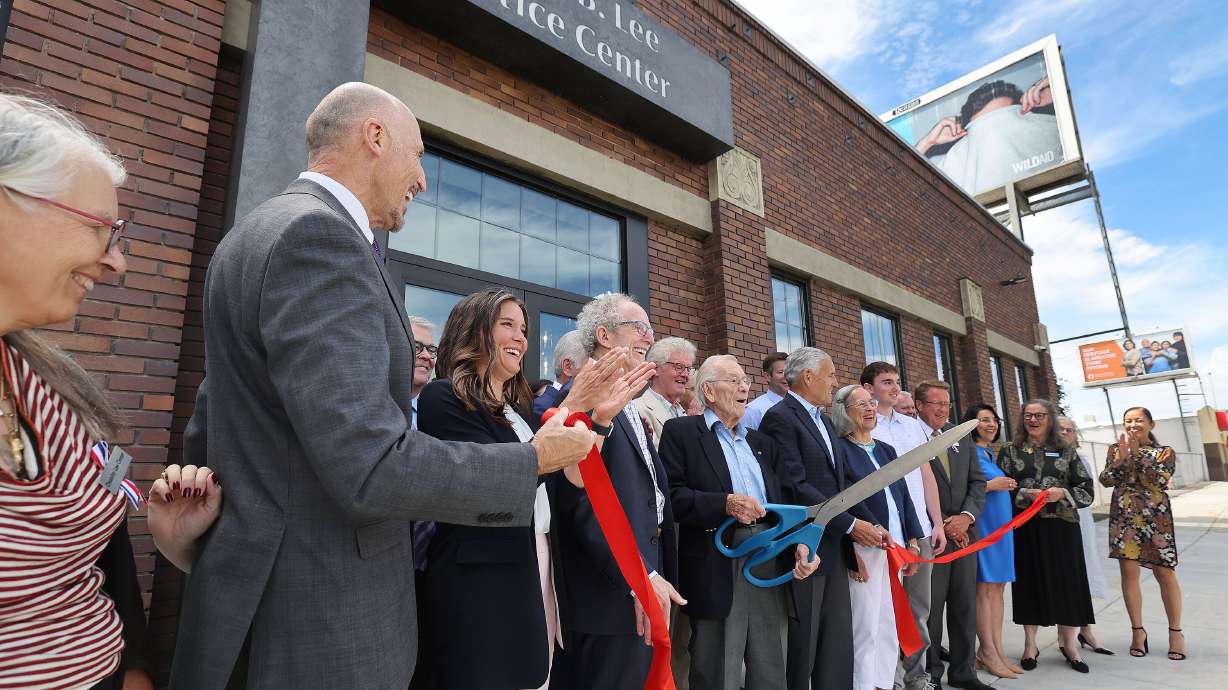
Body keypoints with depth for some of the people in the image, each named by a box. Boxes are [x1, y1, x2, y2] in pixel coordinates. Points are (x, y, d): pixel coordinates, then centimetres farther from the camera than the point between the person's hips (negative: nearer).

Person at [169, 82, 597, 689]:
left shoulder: (258, 232, 11)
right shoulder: (319, 236, -21)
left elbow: (204, 438, 16)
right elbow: (372, 470, -28)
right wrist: (535, 459, -16)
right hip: (315, 635, -10)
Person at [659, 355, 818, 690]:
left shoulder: (762, 443, 20)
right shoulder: (680, 431, 0)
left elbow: (781, 503, 17)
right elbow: (671, 496, -9)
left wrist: (799, 544, -1)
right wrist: (725, 503, -21)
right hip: (718, 570, -6)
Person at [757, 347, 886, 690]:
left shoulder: (825, 420, 17)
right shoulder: (780, 417, -12)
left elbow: (843, 481, 15)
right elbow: (796, 487, -19)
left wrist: (872, 524, 3)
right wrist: (850, 525, -14)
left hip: (835, 549, 9)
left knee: (838, 647, 13)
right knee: (802, 646, 3)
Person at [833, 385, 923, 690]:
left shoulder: (886, 450, 16)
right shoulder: (839, 448, -7)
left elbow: (904, 495, 16)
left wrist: (912, 540, 9)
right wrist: (850, 549, -17)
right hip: (864, 547, -7)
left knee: (890, 627, 13)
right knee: (866, 629, -4)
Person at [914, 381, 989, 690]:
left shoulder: (962, 438, 13)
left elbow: (977, 481, 11)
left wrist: (966, 516, -5)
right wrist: (941, 524, -11)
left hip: (964, 531, 6)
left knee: (965, 605, 13)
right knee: (930, 607, 2)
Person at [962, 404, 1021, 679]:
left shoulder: (993, 454, 16)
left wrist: (1008, 486, 7)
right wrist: (989, 485, -19)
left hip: (1002, 524, 8)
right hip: (981, 524, -8)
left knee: (998, 587, 9)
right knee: (983, 588, -3)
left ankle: (997, 649, 15)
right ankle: (987, 652, 3)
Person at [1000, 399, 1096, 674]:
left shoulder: (1066, 452, 6)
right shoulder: (1010, 451, 4)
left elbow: (1086, 489, 3)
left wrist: (1063, 493, -14)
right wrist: (1025, 494, -15)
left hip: (1061, 526, 1)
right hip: (1025, 528, -1)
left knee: (1066, 581, 4)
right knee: (1030, 580, 5)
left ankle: (1068, 642, 20)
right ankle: (1030, 643, 16)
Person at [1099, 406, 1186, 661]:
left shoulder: (1164, 452, 4)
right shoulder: (1115, 449, 9)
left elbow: (1161, 480, -12)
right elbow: (1105, 480, 0)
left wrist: (1137, 454, -16)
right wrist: (1121, 459, -13)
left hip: (1156, 517, -1)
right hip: (1124, 517, 1)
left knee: (1165, 573, 3)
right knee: (1129, 571, 1)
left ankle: (1175, 631, 19)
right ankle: (1137, 630, 13)